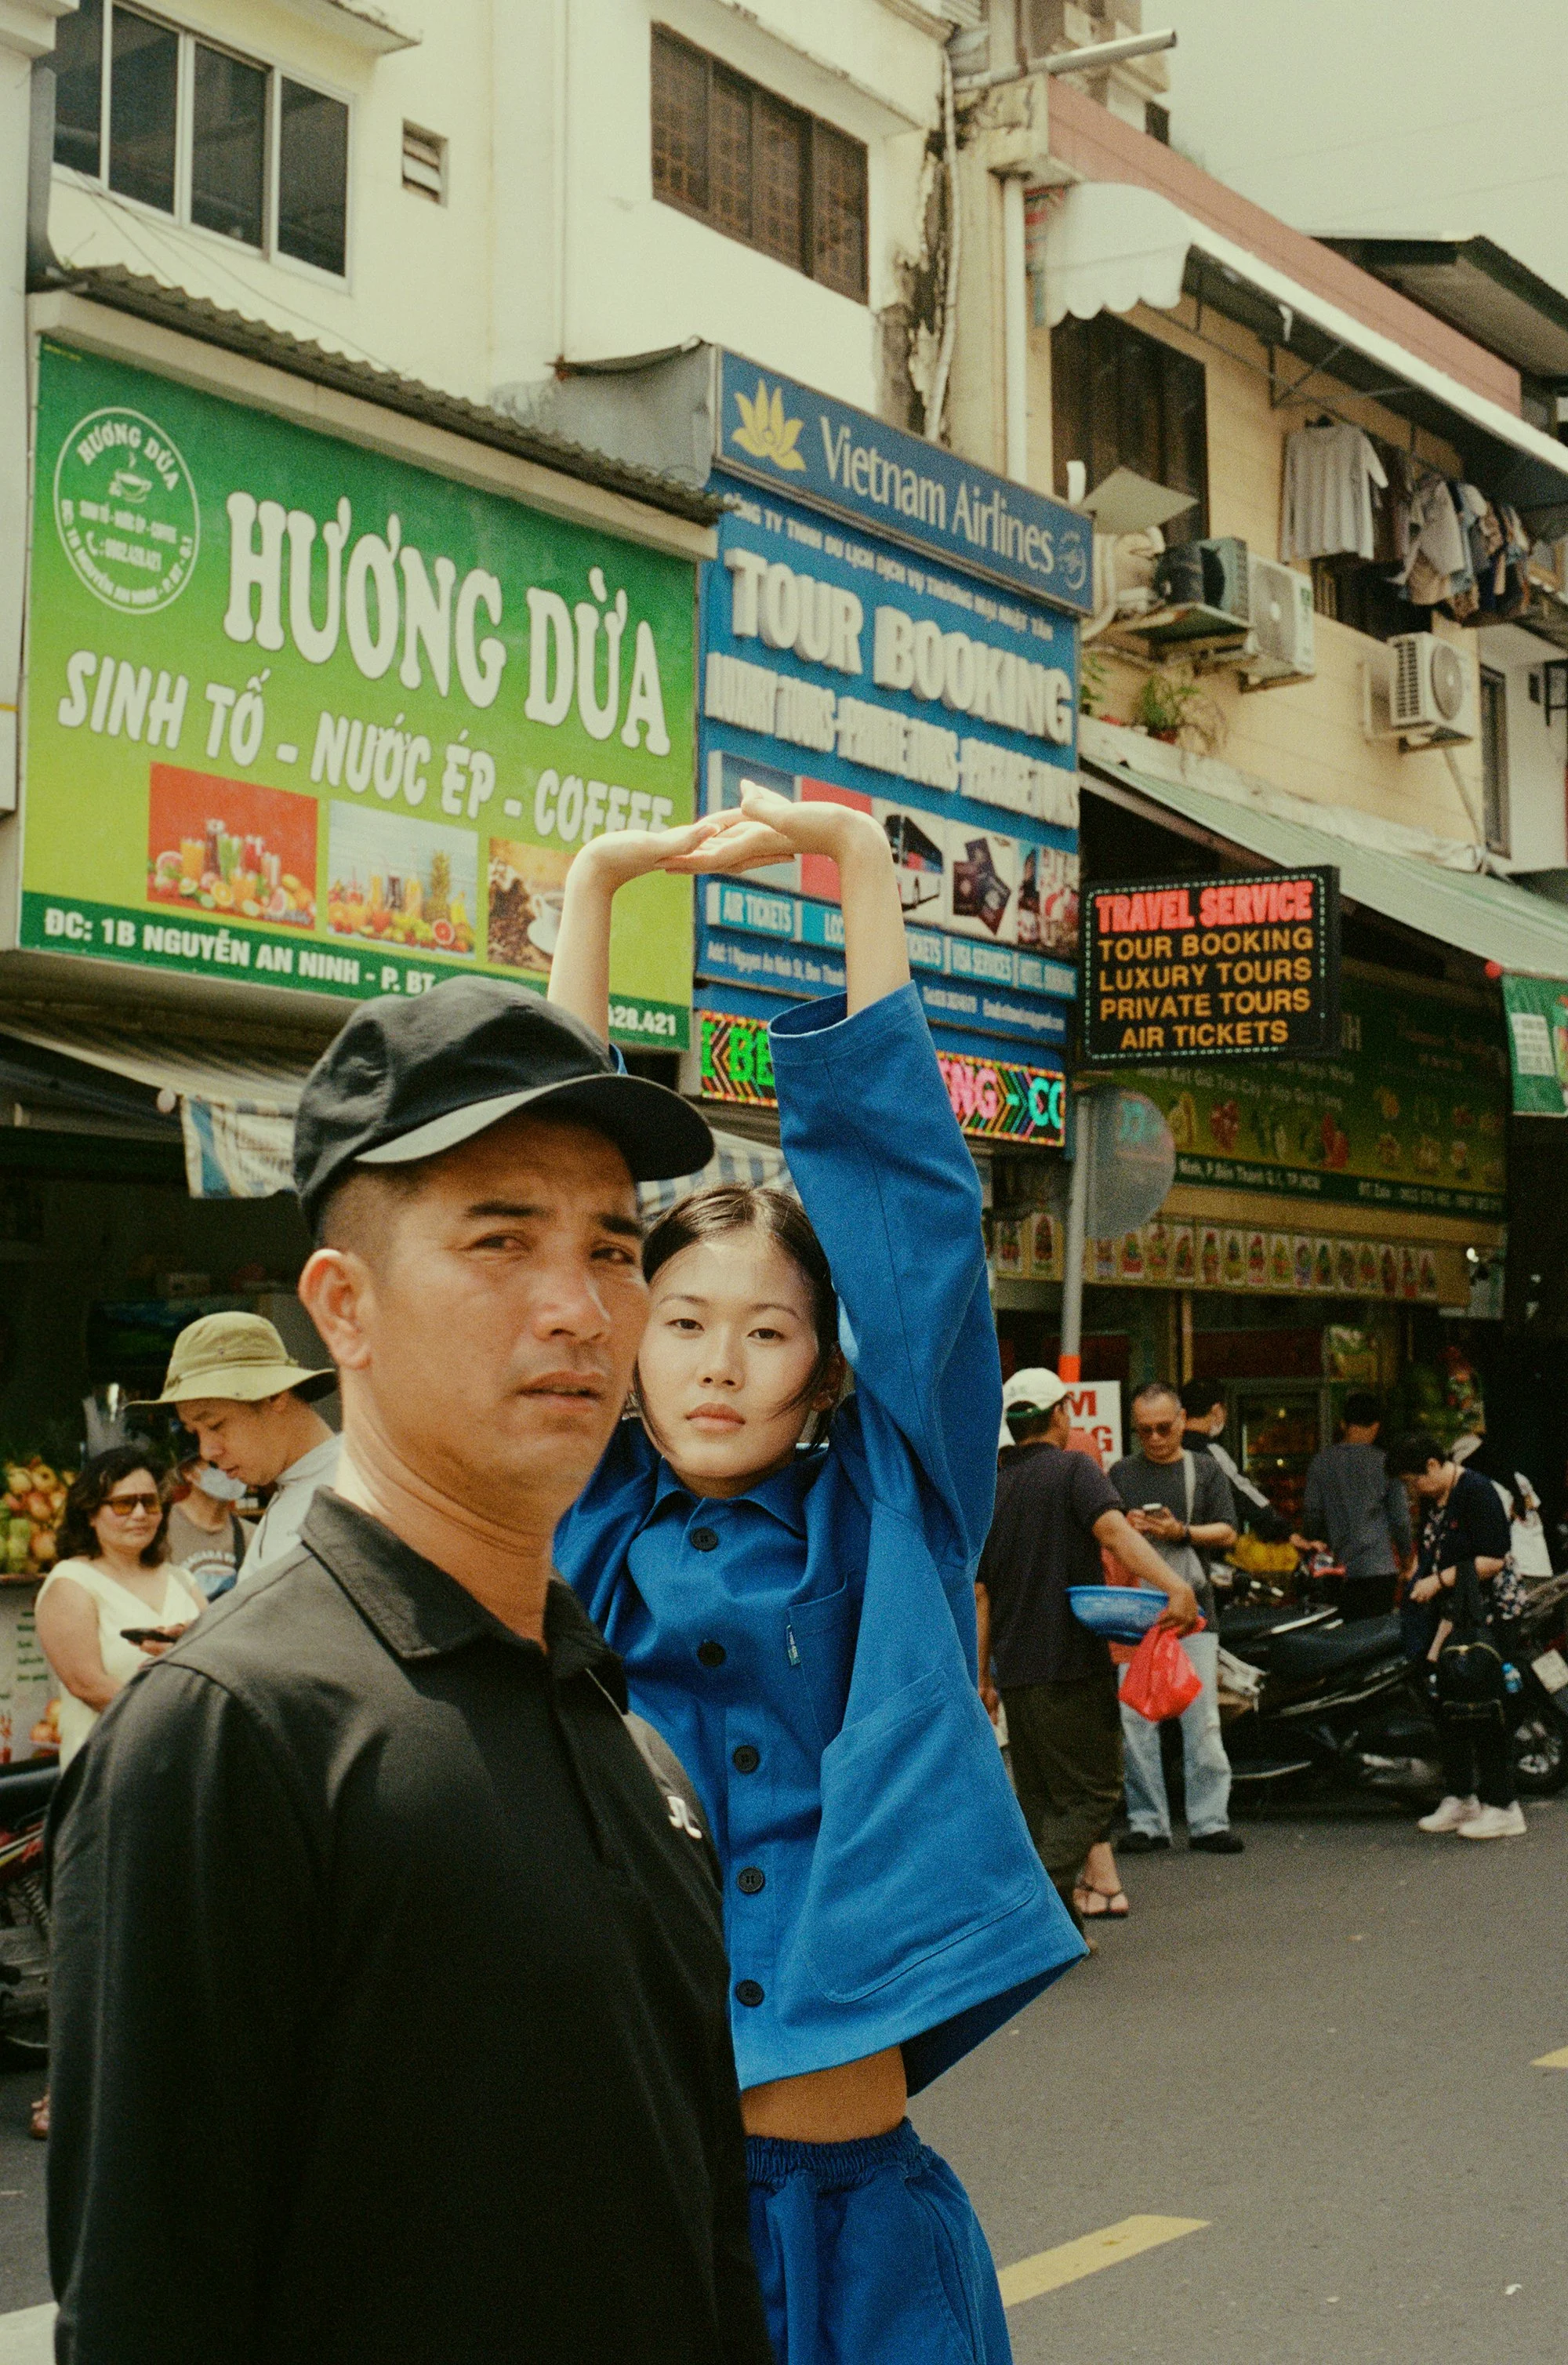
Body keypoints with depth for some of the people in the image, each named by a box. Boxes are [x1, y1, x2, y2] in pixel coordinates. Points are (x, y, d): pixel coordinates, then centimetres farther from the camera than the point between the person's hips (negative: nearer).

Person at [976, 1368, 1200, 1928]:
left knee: (1043, 1796, 15)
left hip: (1015, 1671, 6)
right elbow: (1114, 1529, -24)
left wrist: (983, 1676, 20)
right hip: (1072, 1661, -6)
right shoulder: (1074, 1470, -4)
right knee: (1093, 1792, -2)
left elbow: (979, 1593, 14)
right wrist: (1175, 1586, -37)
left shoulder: (992, 1494, 14)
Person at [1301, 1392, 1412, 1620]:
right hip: (1380, 1566, -2)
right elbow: (1400, 1516, 1)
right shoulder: (1384, 1462, -2)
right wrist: (1405, 1555, 15)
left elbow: (1311, 1514, 5)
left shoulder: (1322, 1461, 3)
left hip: (1341, 1567, 2)